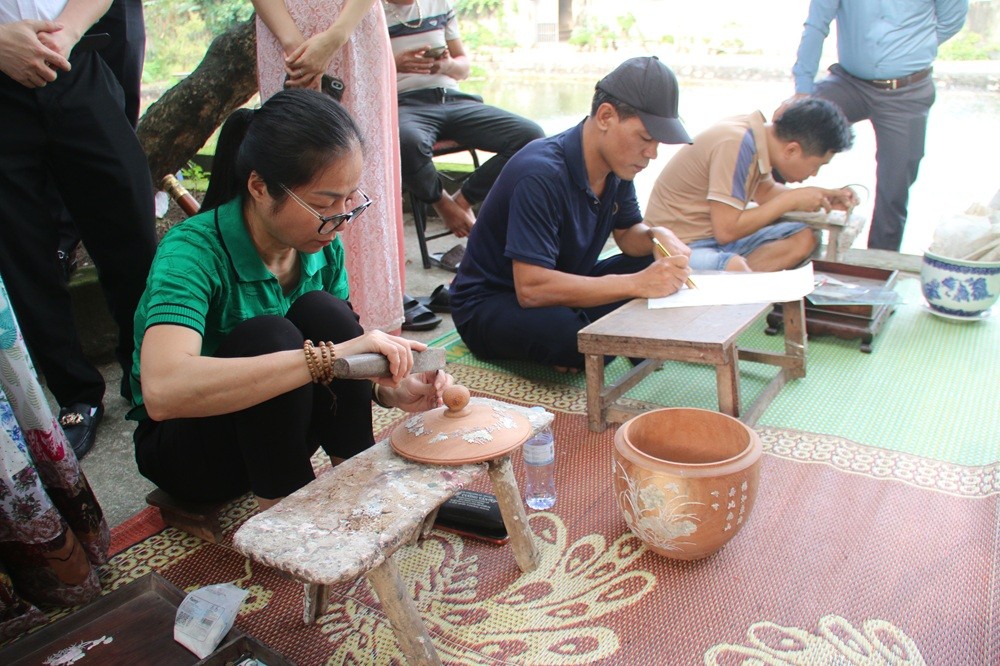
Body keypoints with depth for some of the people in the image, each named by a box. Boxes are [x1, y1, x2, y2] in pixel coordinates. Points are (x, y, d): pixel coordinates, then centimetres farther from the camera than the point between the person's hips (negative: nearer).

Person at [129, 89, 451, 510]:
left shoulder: (323, 246, -11)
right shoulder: (192, 251, -29)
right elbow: (163, 390, -45)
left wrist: (390, 391, -23)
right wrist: (325, 358, -48)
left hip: (279, 429, 5)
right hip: (180, 444, -4)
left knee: (321, 312, -24)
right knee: (267, 336, -33)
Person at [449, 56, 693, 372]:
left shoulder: (617, 165, -4)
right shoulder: (541, 175, -30)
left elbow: (627, 233, 11)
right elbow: (531, 287, -36)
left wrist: (656, 235, -15)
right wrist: (637, 284, -36)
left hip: (561, 285, 8)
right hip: (489, 304, -8)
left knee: (660, 266, -7)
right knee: (565, 332, -39)